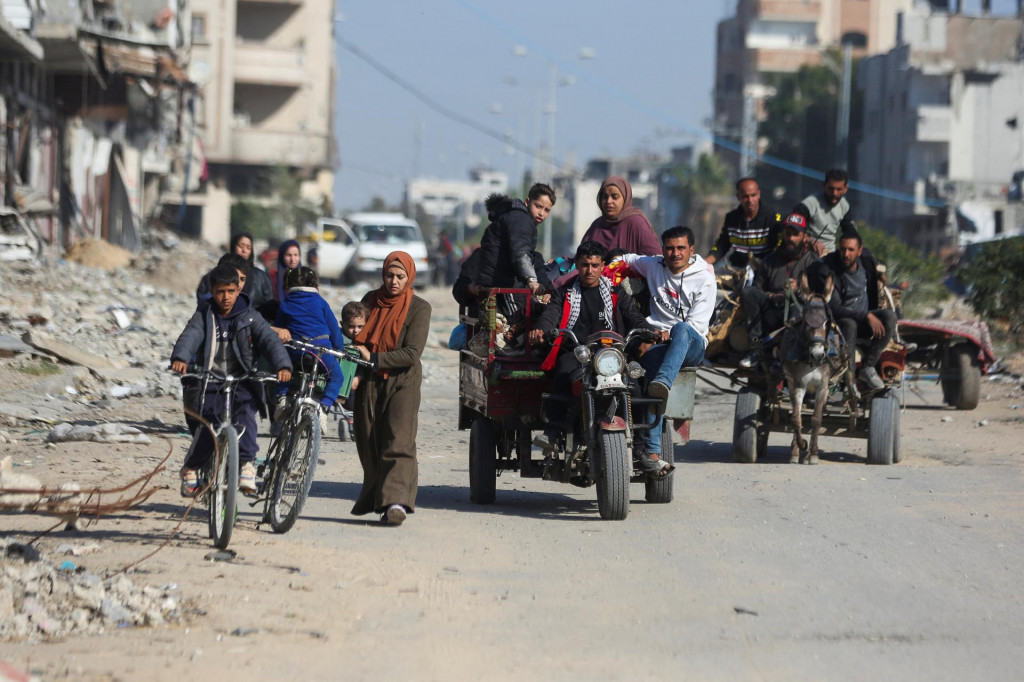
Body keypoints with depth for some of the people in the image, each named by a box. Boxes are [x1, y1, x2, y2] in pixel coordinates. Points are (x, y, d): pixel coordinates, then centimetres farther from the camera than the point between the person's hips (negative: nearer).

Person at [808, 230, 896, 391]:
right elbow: (835, 308, -25)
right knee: (849, 325, -40)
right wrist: (866, 316, -31)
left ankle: (867, 367, -23)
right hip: (838, 322, -5)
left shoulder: (866, 259, -4)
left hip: (865, 316, 5)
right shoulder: (826, 270, -20)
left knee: (889, 317, -26)